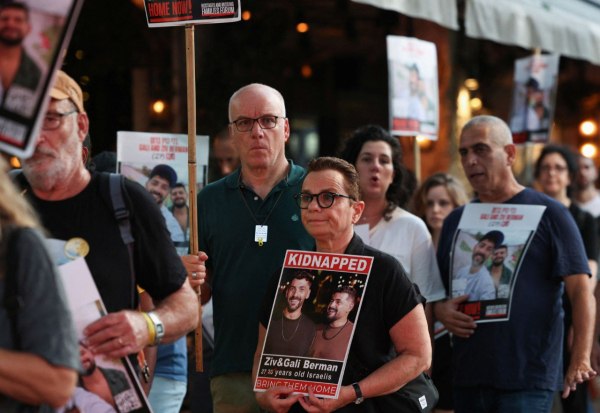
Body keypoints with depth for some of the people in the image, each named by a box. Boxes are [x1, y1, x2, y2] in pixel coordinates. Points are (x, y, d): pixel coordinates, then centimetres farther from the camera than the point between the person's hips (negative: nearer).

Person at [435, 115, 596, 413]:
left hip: (529, 380, -5)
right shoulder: (456, 221, 15)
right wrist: (441, 310, -3)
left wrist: (580, 361, -19)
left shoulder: (548, 213, -1)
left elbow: (580, 291, -6)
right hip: (468, 377, 5)